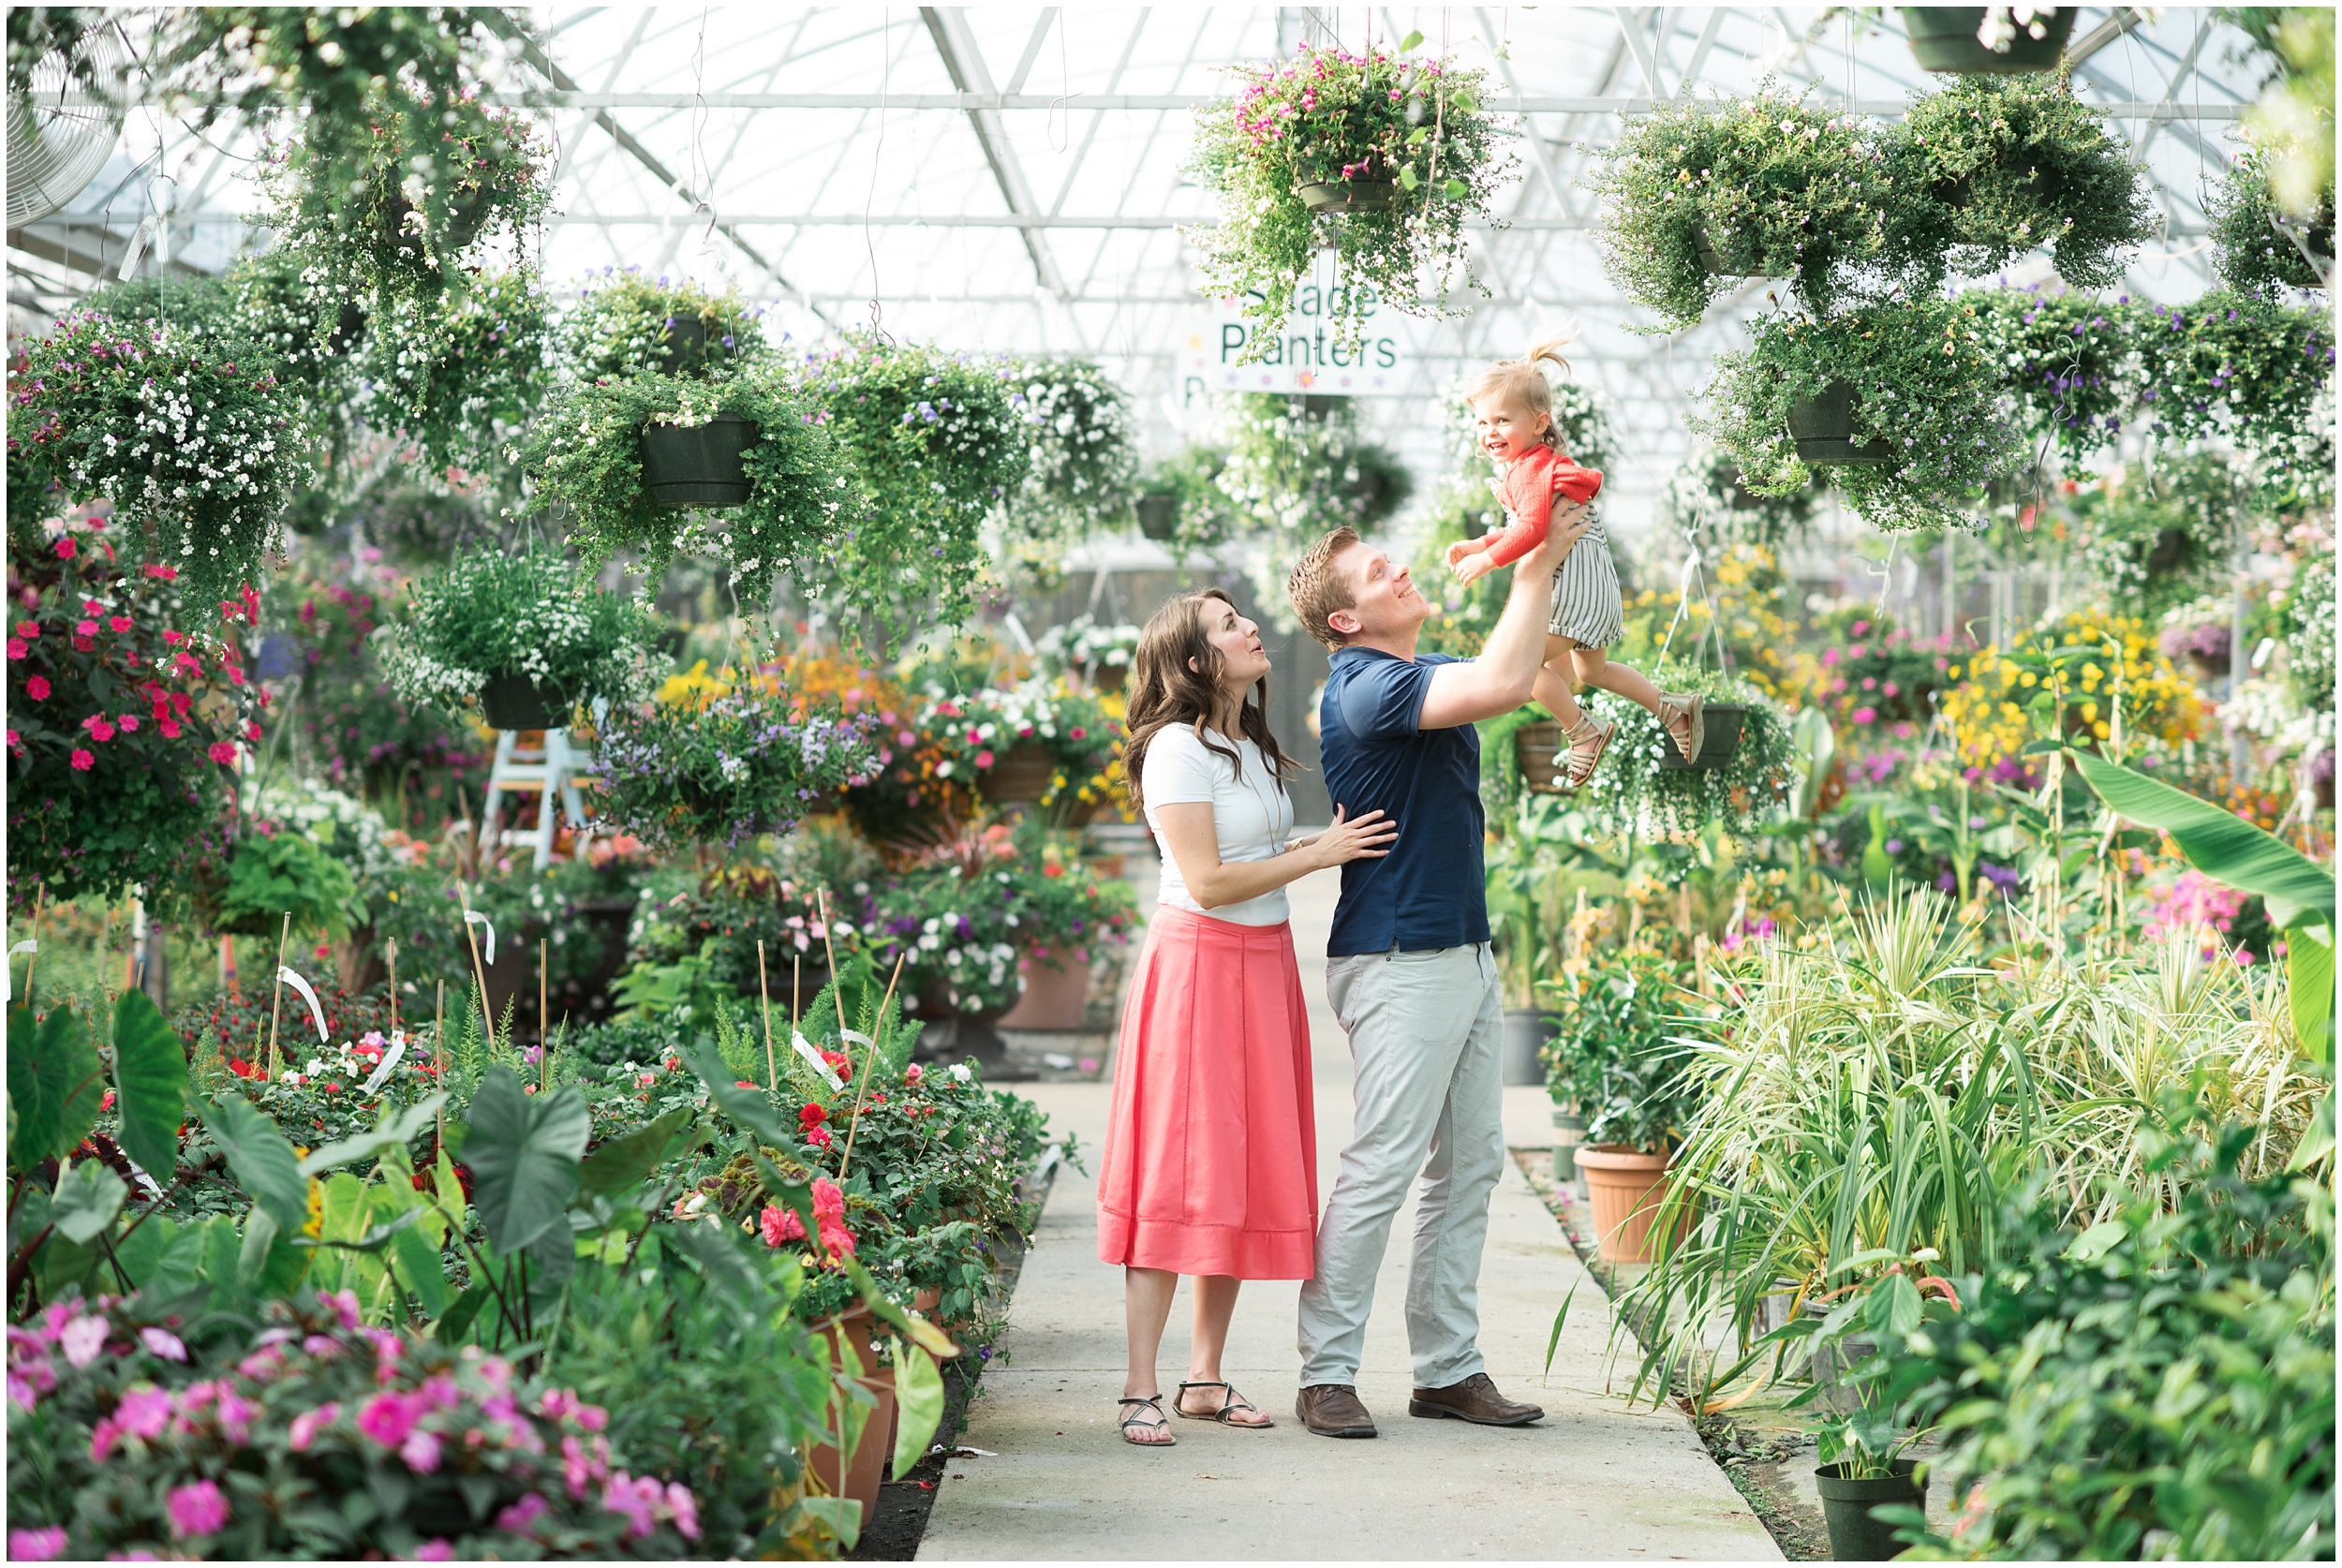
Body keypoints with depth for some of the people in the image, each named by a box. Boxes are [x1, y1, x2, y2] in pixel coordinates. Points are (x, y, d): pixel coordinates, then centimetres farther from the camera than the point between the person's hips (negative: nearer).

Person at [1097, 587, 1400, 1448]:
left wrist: (1333, 841, 8)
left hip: (1265, 965, 8)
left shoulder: (1249, 745, 15)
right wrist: (1321, 854, -12)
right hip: (1197, 965, -8)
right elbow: (1209, 881, -17)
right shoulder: (1178, 747, -12)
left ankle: (1206, 1378, 14)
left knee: (1245, 1174, 8)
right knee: (1177, 1176, -9)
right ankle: (1140, 1390, -6)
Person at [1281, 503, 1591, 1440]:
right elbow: (1503, 685, -29)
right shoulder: (1367, 687, -16)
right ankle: (1327, 1373, 1)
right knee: (1381, 1167, -7)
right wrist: (1535, 567, -19)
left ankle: (1448, 1367, 17)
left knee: (1470, 1163, 10)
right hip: (1400, 964, -10)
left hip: (1465, 955, 10)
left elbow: (1522, 673, 24)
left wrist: (1549, 555, 12)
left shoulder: (1428, 675, 15)